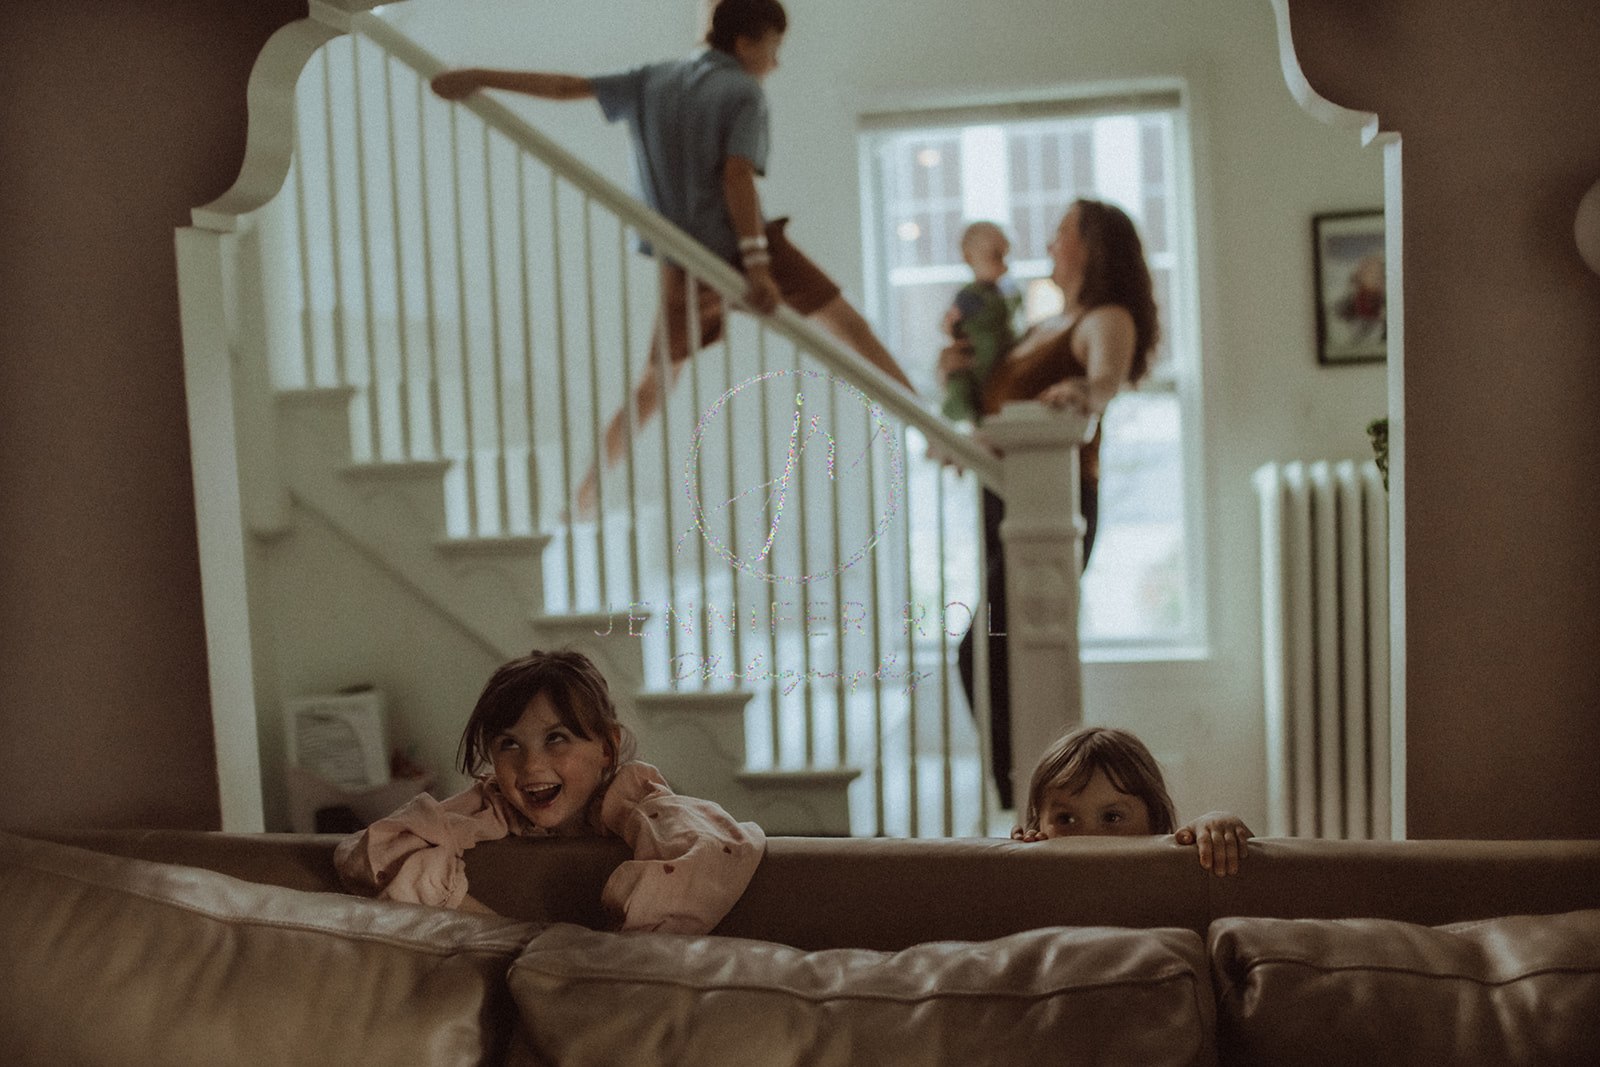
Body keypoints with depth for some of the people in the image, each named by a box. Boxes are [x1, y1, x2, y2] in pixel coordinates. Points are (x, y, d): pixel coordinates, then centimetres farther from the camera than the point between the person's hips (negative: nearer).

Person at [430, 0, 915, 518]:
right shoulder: (744, 92, -3)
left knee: (658, 376, 17)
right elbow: (737, 174, -18)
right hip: (738, 243, -5)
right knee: (842, 320, 6)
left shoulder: (653, 80, 13)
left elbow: (567, 86, 10)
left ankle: (591, 485, 16)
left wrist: (479, 77, 13)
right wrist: (757, 264, -25)